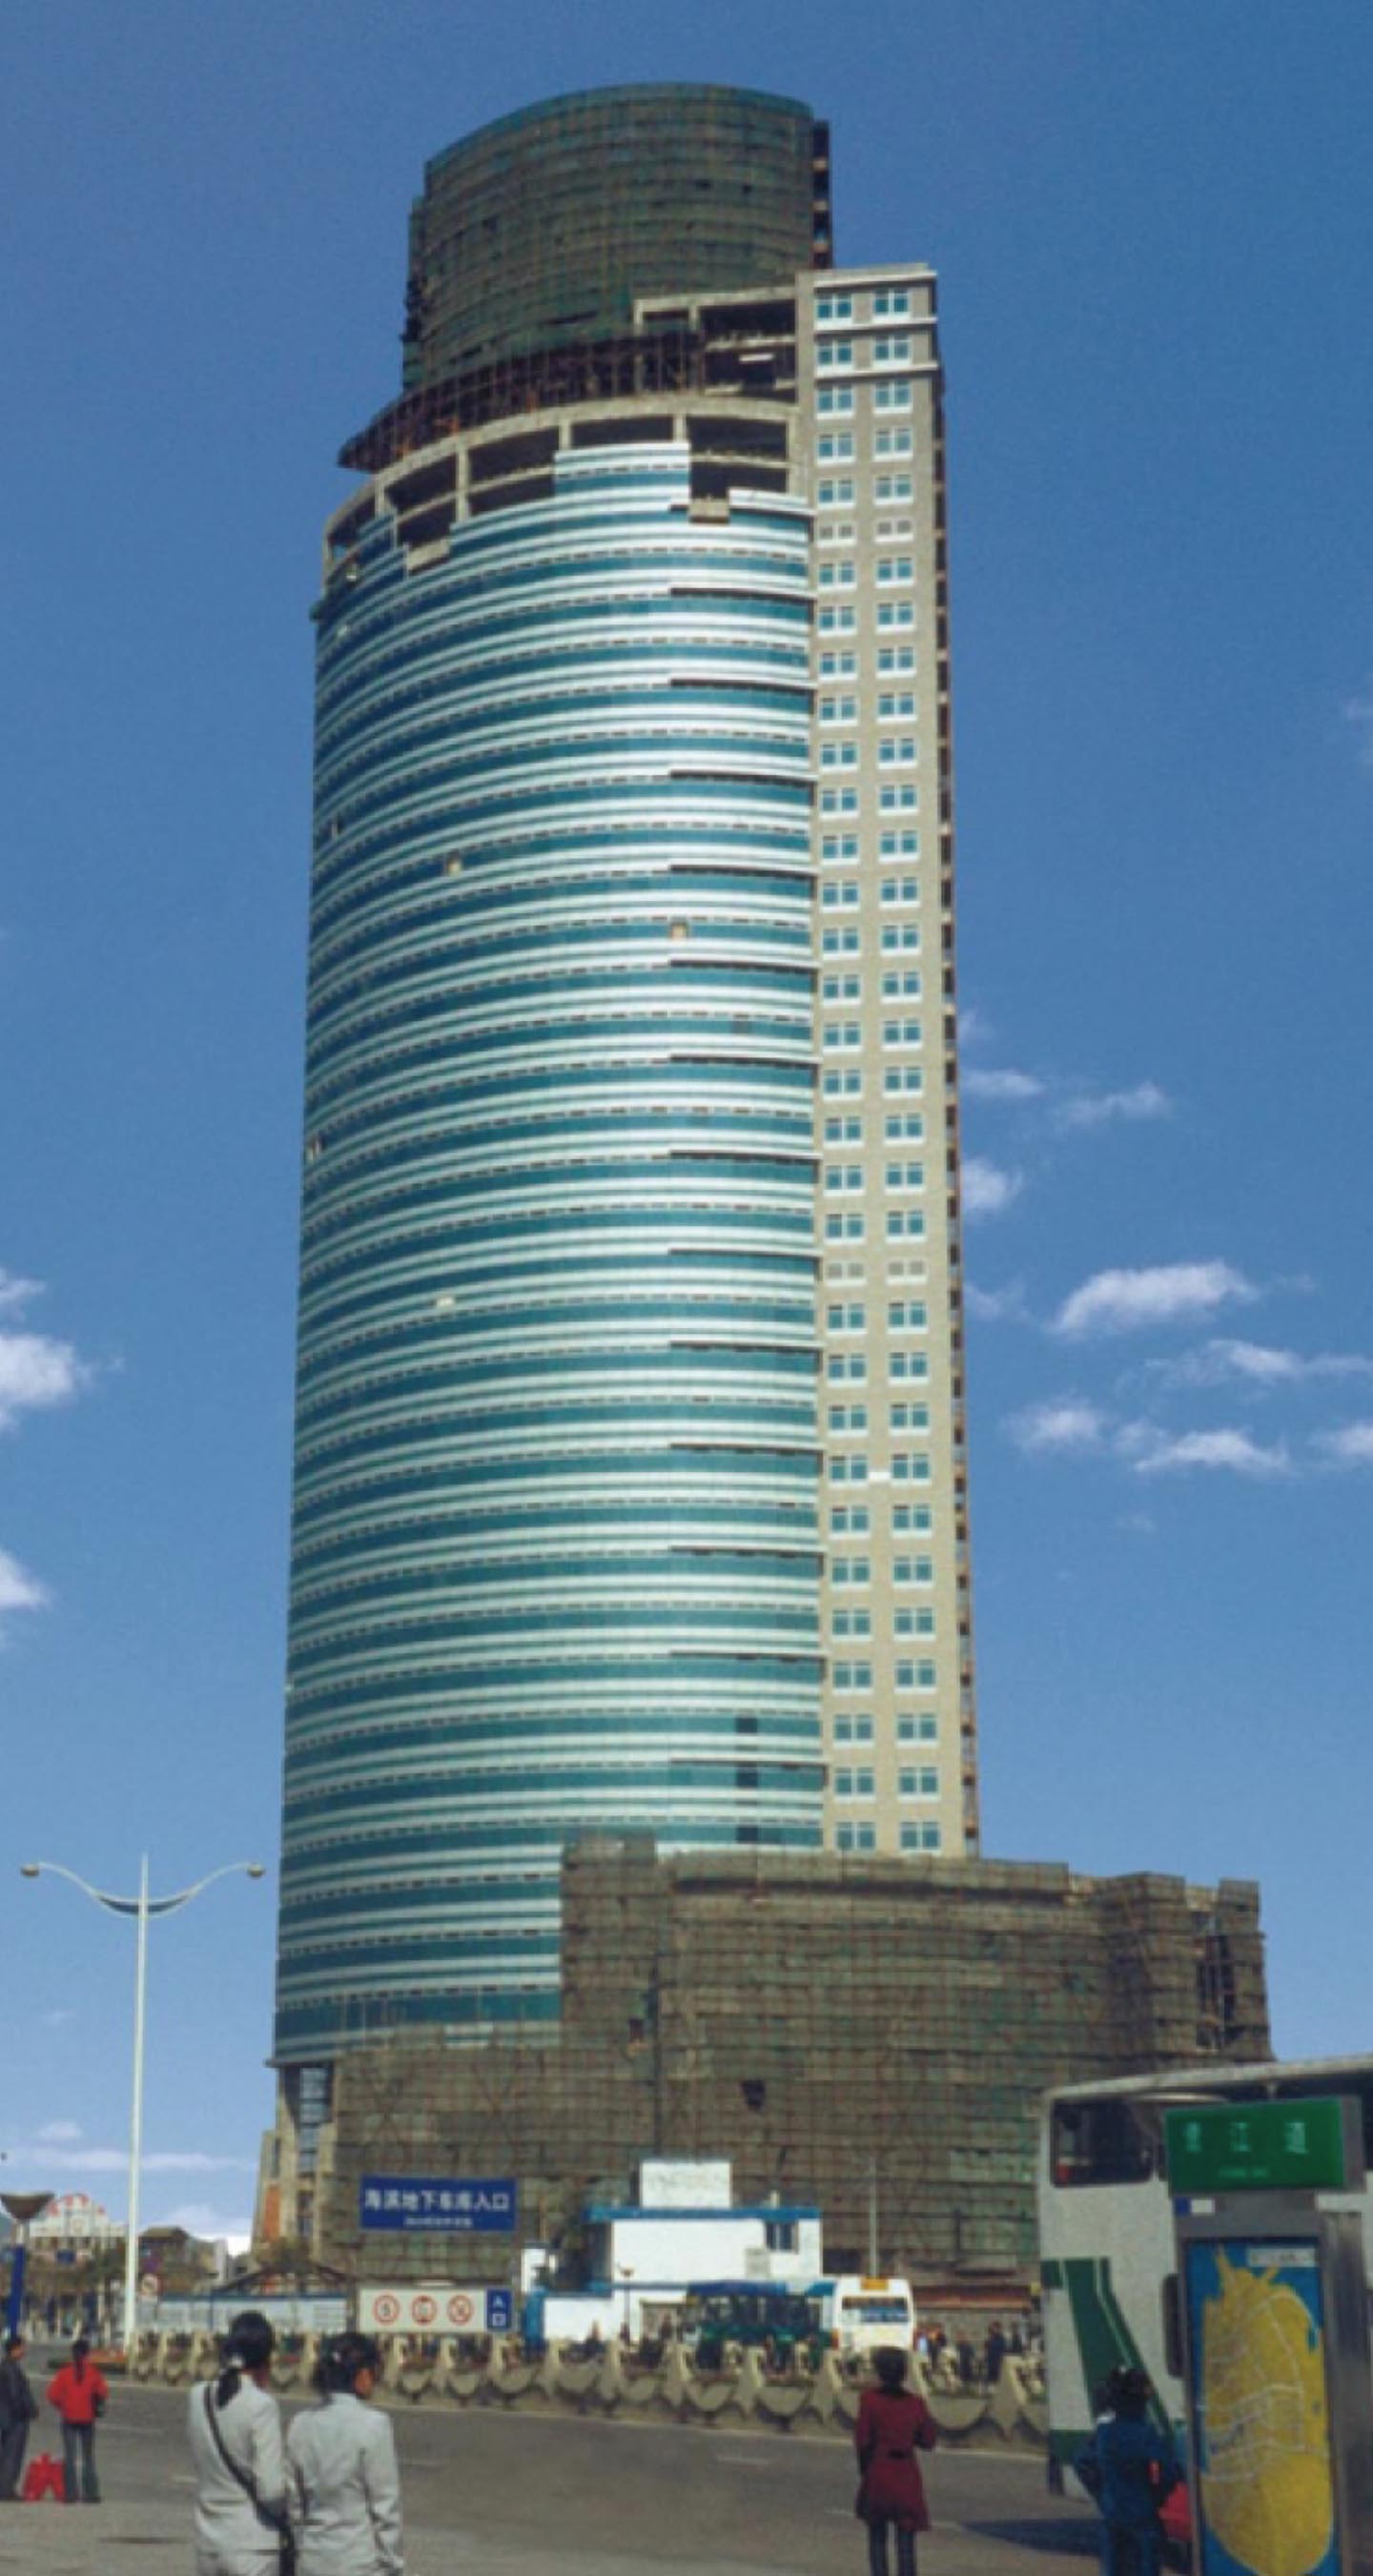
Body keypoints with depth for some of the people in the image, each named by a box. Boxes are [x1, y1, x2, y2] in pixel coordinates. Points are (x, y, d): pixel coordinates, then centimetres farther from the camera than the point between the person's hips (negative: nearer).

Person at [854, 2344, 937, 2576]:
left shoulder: (869, 2399, -7)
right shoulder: (916, 2403, 0)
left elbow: (863, 2440, -8)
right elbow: (928, 2441, 5)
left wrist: (865, 2469, 6)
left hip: (878, 2472, -1)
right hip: (907, 2475, 1)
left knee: (877, 2539, 13)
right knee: (906, 2544, 4)